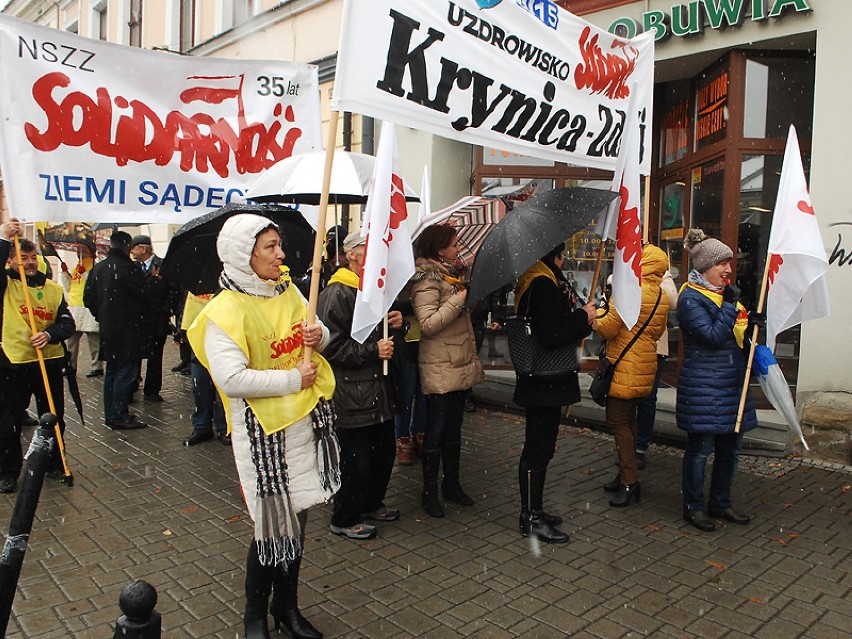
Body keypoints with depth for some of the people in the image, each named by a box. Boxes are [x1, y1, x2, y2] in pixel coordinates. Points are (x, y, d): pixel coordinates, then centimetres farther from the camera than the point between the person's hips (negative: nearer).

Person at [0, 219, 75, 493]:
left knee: (54, 418, 12)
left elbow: (67, 323, 1)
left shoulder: (53, 289, 7)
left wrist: (50, 334, -17)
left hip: (49, 361, 3)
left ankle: (55, 465, 28)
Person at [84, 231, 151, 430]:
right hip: (127, 330, -8)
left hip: (107, 329, 8)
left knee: (111, 372, 16)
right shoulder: (129, 268, -15)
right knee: (125, 373, -3)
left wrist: (101, 316, 21)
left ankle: (110, 415, 23)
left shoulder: (97, 268, 9)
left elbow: (88, 298, 13)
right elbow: (145, 296, -14)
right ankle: (119, 417, 0)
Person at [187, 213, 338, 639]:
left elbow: (317, 333, 21)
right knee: (273, 524, 2)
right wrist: (292, 379, -19)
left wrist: (318, 335, -3)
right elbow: (231, 379, -24)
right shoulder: (225, 311, -14)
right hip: (264, 428, -6)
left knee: (296, 517, 17)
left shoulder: (288, 290, 7)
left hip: (308, 417, 7)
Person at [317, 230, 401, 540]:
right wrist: (372, 351, -21)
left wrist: (395, 323, 6)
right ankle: (344, 519, 20)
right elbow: (331, 346, -20)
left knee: (384, 452, 18)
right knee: (356, 461, 0)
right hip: (351, 395, -9)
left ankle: (371, 503, 39)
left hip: (380, 390, 9)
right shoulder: (336, 293, -15)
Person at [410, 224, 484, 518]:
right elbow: (429, 323, -25)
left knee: (454, 427, 17)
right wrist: (460, 297, -24)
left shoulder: (455, 273, 12)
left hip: (460, 365, 8)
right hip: (439, 369, -8)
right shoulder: (427, 280, -15)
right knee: (436, 430, 1)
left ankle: (451, 483, 29)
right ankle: (429, 491, 15)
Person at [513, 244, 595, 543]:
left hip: (544, 381, 11)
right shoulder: (543, 285, -19)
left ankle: (533, 511, 30)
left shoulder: (538, 282, 14)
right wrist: (583, 317, -13)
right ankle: (531, 518, 12)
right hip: (545, 382, -11)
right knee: (538, 449, 0)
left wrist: (581, 320, 7)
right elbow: (552, 334, -26)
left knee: (539, 447, 18)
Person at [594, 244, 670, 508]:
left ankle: (629, 482, 0)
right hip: (645, 367, 9)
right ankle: (626, 477, 25)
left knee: (618, 421, -2)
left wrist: (596, 316, 1)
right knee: (628, 419, 16)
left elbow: (607, 329, -16)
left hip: (625, 367, -9)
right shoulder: (661, 296, 8)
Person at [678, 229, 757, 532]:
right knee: (701, 447, 0)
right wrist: (729, 305, -17)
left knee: (731, 445, 14)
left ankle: (720, 503, 30)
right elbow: (713, 337, -21)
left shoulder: (725, 293, 14)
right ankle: (693, 507, 15)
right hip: (703, 385, -9)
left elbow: (741, 332, 24)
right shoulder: (690, 298, -12)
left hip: (732, 382, 9)